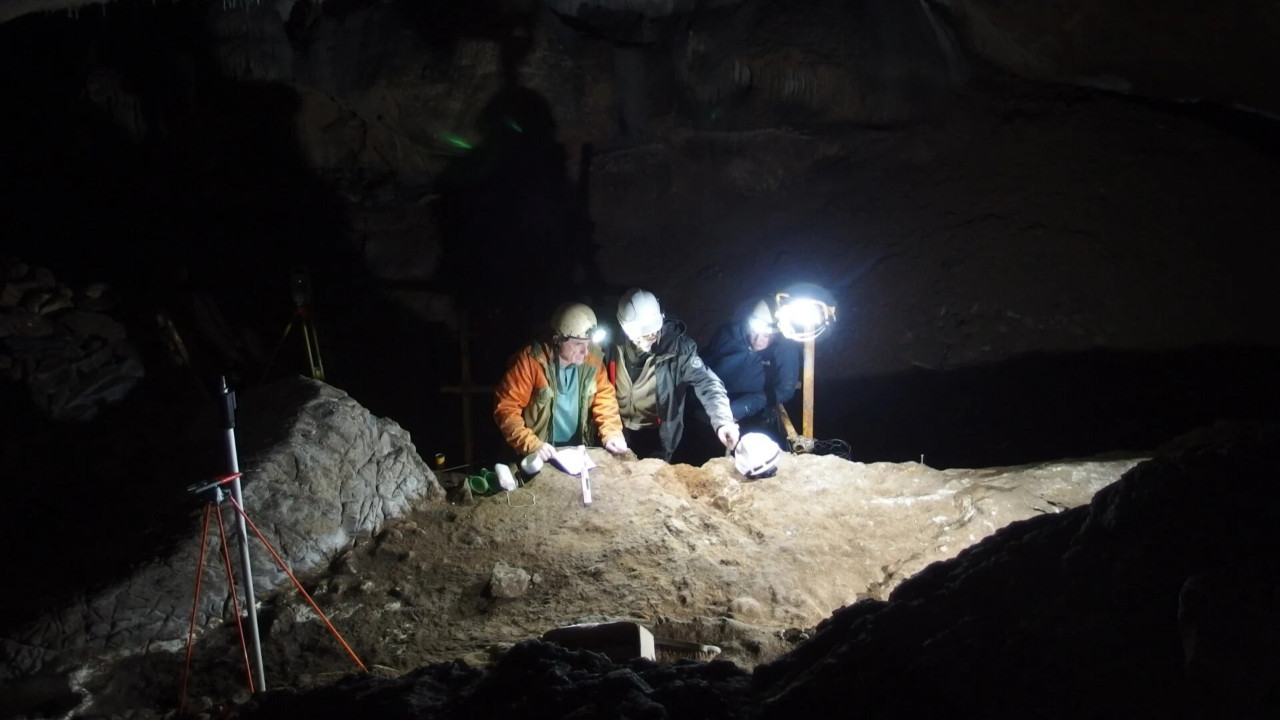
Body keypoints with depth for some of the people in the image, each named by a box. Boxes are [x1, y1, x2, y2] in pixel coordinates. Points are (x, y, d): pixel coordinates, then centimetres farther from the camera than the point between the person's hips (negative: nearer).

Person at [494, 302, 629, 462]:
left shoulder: (592, 358, -4)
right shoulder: (530, 360, -16)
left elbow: (604, 398, 8)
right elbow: (505, 408, -16)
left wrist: (611, 433, -9)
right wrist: (532, 445, -26)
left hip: (579, 451, 4)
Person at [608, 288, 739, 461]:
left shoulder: (677, 345, -21)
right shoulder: (616, 344, -14)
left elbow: (705, 382, -27)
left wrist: (723, 420, -42)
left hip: (655, 436, -2)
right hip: (618, 431, 2)